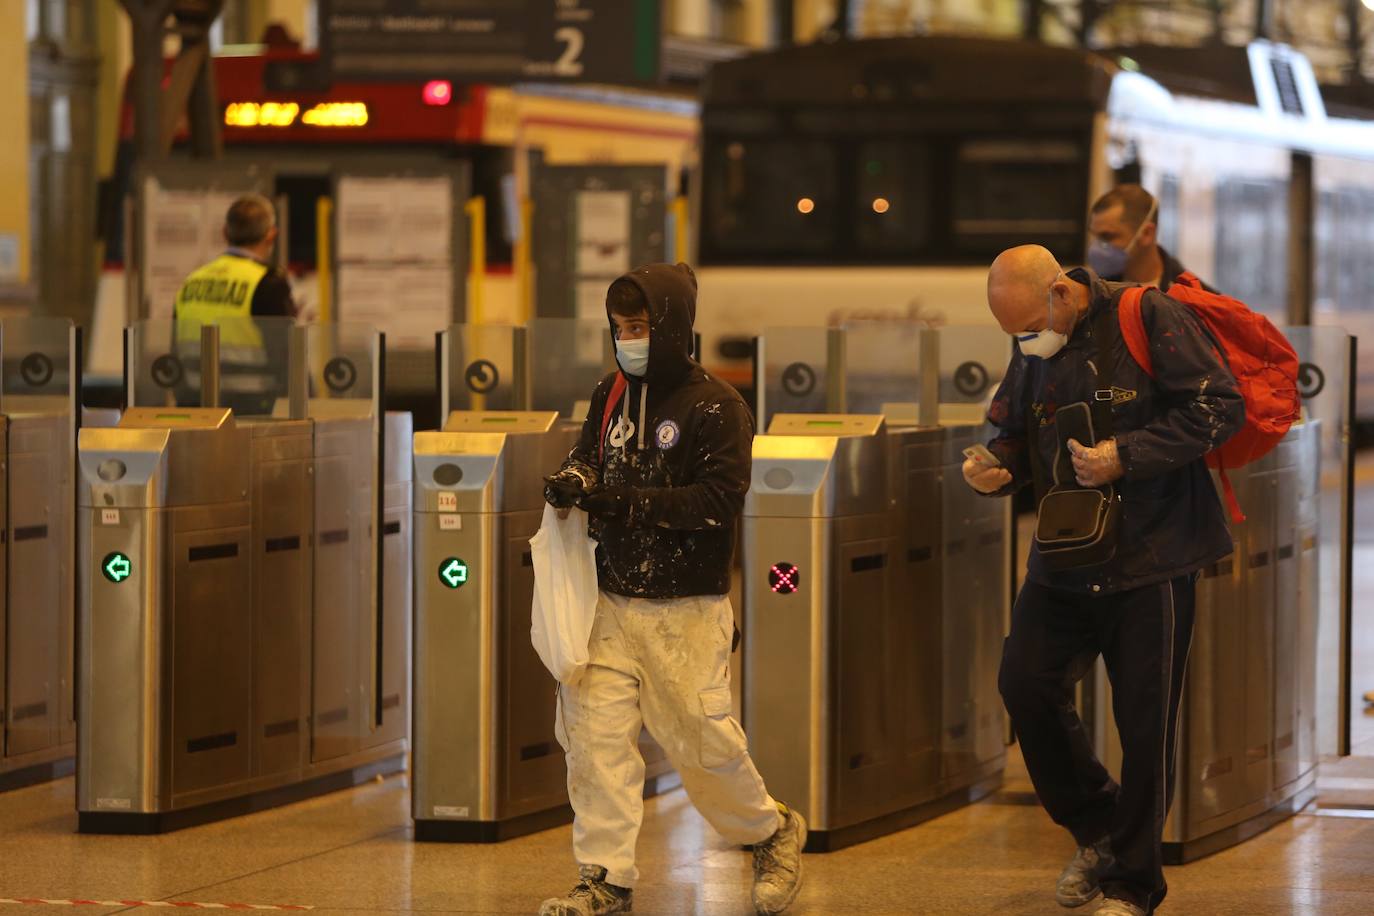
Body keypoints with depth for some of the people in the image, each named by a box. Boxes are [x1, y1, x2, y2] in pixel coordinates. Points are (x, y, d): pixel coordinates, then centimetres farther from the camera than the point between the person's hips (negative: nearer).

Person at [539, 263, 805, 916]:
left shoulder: (715, 407, -9)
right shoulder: (611, 395, 8)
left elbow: (721, 499, -16)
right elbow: (590, 452, 22)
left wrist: (632, 502, -22)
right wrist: (575, 478, -3)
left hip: (686, 610, -5)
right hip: (610, 602, 5)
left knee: (702, 738, 0)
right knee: (592, 729, -4)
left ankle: (772, 834, 26)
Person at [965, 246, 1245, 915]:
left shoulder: (1148, 319, -12)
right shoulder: (1032, 352, 7)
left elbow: (1219, 407, -14)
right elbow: (1014, 433, 17)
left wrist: (1126, 456, -20)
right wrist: (994, 469, -7)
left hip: (1153, 558, -6)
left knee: (1144, 720, -1)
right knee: (1025, 683, -6)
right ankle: (1096, 828, 17)